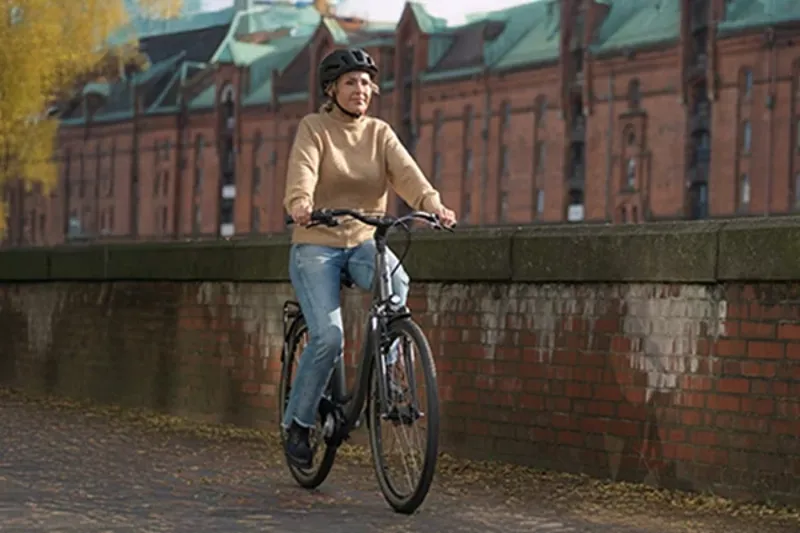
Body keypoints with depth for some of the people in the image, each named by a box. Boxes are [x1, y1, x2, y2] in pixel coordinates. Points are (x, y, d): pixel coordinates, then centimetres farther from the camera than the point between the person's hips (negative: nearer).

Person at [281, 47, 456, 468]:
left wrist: (433, 204, -31)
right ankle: (298, 421, 0)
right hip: (316, 245, -3)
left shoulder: (379, 133, 7)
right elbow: (302, 171, -22)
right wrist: (300, 204, -46)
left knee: (396, 281, -32)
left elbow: (405, 172, -10)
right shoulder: (314, 127, -3)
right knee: (329, 335, -21)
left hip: (364, 241, 3)